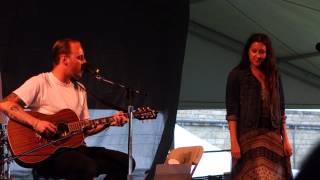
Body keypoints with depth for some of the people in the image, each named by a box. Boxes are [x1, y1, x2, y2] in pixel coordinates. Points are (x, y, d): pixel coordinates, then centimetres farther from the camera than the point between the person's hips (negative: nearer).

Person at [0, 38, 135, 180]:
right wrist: (36, 123, -26)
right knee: (87, 168, -35)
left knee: (124, 162, -6)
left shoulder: (80, 89, 16)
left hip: (74, 147, 8)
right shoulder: (40, 83, -6)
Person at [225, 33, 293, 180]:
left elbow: (281, 110, 16)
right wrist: (234, 142, -13)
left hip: (273, 137, 4)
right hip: (249, 136, -4)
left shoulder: (274, 75, 16)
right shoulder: (237, 75, 3)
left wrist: (285, 140, 8)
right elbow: (232, 111, -4)